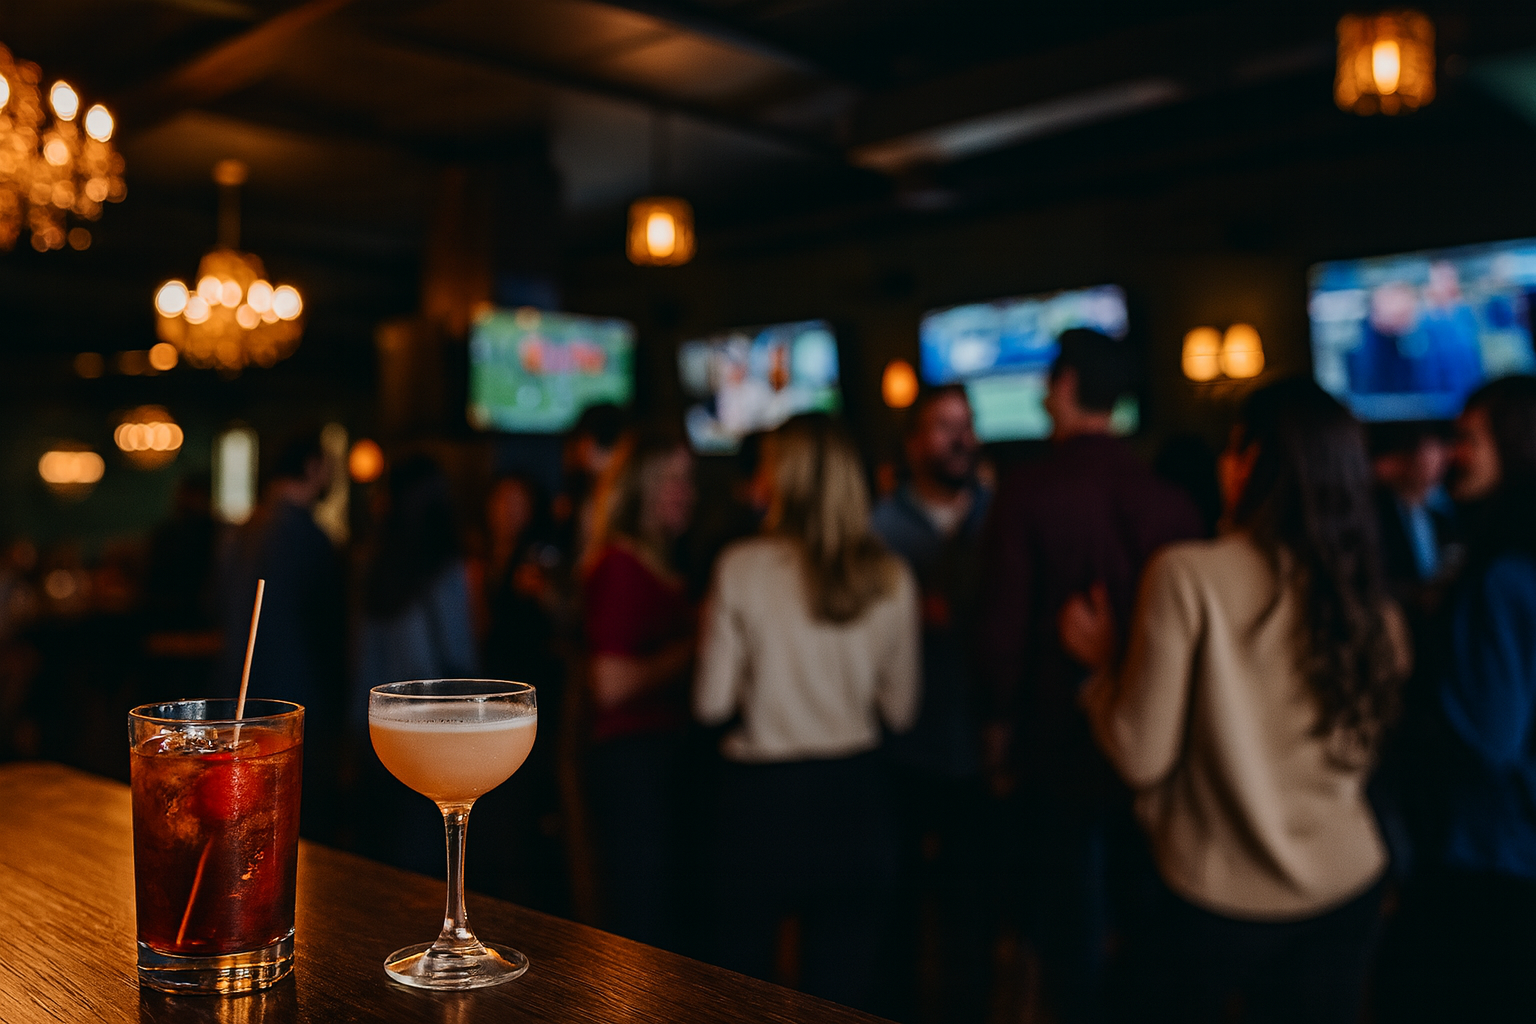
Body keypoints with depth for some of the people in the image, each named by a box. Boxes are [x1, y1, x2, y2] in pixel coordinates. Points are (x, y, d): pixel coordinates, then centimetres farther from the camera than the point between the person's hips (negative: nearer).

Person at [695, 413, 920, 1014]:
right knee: (843, 997, 10)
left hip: (759, 799, -2)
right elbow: (901, 711, 6)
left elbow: (712, 705, -7)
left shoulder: (741, 568, -9)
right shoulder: (890, 579, -2)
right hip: (855, 796, 2)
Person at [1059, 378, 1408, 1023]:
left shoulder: (1189, 575, -17)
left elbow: (1142, 757, -15)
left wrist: (1102, 661, 1)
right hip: (1347, 895, 4)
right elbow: (1362, 746, 10)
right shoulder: (1368, 598, -3)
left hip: (1213, 898, -4)